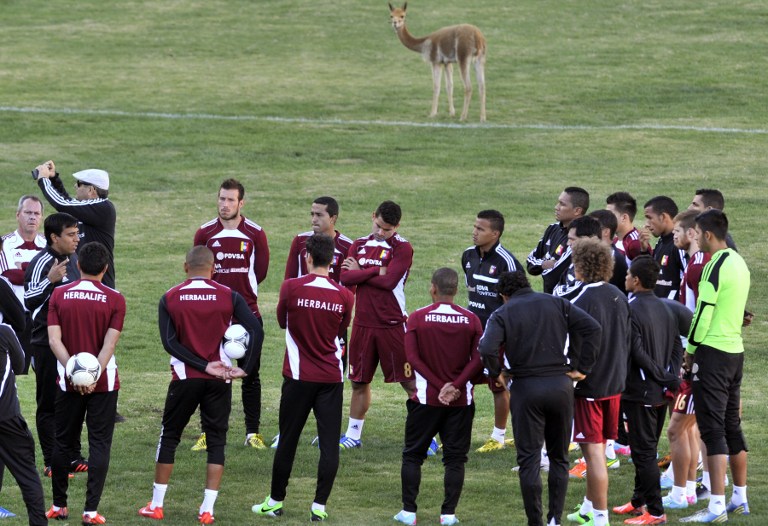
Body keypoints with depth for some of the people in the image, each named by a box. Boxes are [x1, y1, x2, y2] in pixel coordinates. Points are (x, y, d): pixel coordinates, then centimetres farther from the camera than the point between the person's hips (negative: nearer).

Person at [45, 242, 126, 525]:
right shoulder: (114, 299, -6)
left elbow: (54, 339, -9)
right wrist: (94, 375, -18)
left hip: (68, 383, 2)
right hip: (104, 383, -2)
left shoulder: (59, 295, -1)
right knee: (99, 445, 2)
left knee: (63, 443, 14)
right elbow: (110, 343, -14)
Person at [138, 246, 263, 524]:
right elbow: (256, 330, -13)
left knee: (169, 436, 15)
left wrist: (204, 365, -10)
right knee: (216, 441, 8)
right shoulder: (229, 296, -3)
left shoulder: (170, 298, 0)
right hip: (219, 382, 0)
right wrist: (245, 368, -8)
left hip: (184, 378, 0)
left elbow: (169, 342, -9)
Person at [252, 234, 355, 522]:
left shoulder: (291, 287, -9)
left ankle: (275, 501, 18)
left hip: (298, 376, -1)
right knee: (329, 443, 3)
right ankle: (319, 506, -1)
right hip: (332, 377, 1)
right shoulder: (344, 296, -4)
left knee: (288, 440, 9)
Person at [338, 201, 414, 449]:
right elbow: (345, 277, -4)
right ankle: (353, 435, 24)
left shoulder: (402, 248, -7)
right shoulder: (359, 244, 9)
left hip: (392, 325, -5)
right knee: (359, 382, 13)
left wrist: (359, 272, -7)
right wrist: (376, 272, -12)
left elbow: (389, 281, -18)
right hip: (363, 323, 5)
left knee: (410, 382, -2)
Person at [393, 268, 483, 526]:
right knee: (455, 458, 7)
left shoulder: (417, 318, -5)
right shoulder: (471, 320, -2)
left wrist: (440, 386, -10)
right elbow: (478, 359, -9)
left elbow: (413, 357, -10)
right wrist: (455, 386, -11)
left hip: (426, 398, -1)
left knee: (412, 455, 11)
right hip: (461, 400, 1)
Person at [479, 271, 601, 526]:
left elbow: (487, 349, -17)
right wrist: (583, 368, 0)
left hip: (525, 389, -2)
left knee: (529, 459, 2)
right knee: (559, 457, 13)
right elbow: (592, 327, -4)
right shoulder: (556, 304, 7)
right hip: (560, 385, 3)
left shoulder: (502, 314, 0)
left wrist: (497, 374, 1)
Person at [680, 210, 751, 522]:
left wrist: (690, 350, -5)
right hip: (736, 351, 9)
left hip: (712, 353, -9)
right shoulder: (739, 263, 12)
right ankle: (740, 499, 24)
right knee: (731, 425, 17)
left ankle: (717, 507, -11)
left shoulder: (715, 266, -16)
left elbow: (703, 312, -17)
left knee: (713, 429, -8)